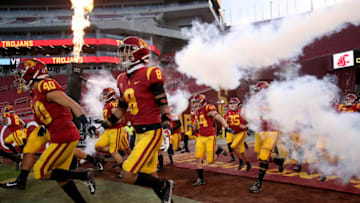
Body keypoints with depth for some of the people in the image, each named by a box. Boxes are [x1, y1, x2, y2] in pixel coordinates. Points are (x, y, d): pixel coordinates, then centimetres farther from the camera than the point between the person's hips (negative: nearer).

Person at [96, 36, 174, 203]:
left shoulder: (149, 74, -12)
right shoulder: (123, 80, 11)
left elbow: (163, 105, -14)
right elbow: (121, 109, 20)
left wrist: (166, 130, -22)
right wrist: (105, 125, 16)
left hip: (152, 132, -8)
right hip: (139, 133, 8)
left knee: (129, 176, -11)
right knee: (150, 178, 14)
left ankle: (165, 186, 9)